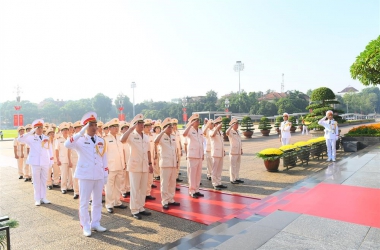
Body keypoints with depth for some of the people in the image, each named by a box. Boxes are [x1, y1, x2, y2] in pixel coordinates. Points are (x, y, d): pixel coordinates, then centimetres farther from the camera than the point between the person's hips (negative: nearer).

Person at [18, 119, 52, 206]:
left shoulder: (46, 138, 8)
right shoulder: (31, 138, 2)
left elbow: (49, 150, 9)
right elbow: (20, 139, -13)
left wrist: (51, 162, 5)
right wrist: (30, 132, -20)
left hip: (45, 162, 2)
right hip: (35, 162, -2)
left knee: (44, 180, 8)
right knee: (36, 181, 3)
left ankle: (43, 198, 17)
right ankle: (37, 199, 11)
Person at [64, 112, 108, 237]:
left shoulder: (101, 141, 7)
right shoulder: (80, 140, -5)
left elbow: (104, 158, 10)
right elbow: (67, 144, -25)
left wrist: (105, 174, 8)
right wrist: (81, 133, -31)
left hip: (99, 175, 4)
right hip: (85, 175, -4)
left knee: (97, 201, 13)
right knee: (84, 202, 5)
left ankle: (95, 223, 27)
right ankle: (86, 226, 18)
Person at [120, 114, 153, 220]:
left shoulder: (146, 137, 11)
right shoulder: (131, 136, -7)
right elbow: (122, 140, -28)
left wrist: (150, 163, 11)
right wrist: (131, 128, -22)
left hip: (144, 166, 6)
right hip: (134, 166, -6)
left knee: (143, 189, 12)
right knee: (135, 189, 1)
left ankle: (141, 208, 25)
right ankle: (134, 210, 11)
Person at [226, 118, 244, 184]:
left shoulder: (238, 132, 16)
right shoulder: (230, 131, -9)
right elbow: (227, 132, -34)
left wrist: (241, 149, 15)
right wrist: (231, 126, -28)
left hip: (239, 151, 8)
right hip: (233, 152, -8)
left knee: (238, 165, 13)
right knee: (233, 166, -3)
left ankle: (237, 178, 22)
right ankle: (232, 179, 3)